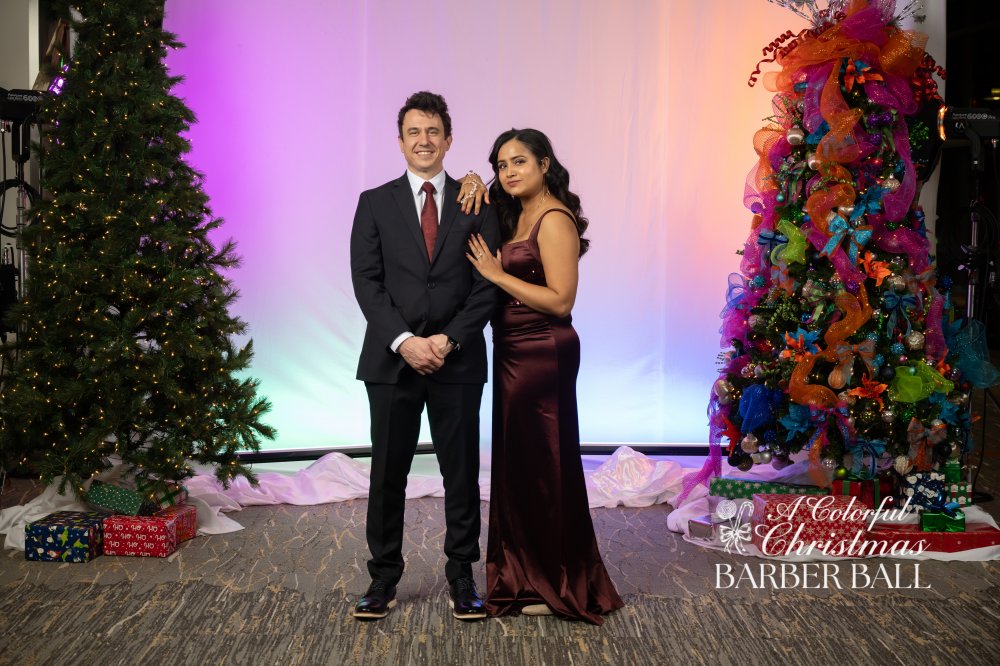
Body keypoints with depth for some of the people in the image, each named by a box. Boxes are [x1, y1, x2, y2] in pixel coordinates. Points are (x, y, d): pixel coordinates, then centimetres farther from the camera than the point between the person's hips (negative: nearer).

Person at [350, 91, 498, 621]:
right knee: (387, 474, 6)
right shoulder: (375, 203, 6)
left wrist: (450, 339, -11)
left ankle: (461, 577, 18)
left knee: (462, 473, 6)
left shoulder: (476, 204, 6)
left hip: (458, 360, 0)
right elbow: (366, 281, -2)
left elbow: (488, 284, 1)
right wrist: (403, 340, -13)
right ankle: (383, 578, 18)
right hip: (391, 359, 0)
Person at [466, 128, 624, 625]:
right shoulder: (515, 216, 12)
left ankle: (558, 585, 15)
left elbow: (561, 300, -20)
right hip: (515, 354, 9)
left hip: (543, 355, -9)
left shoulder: (554, 220, -14)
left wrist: (497, 274, -17)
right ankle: (526, 578, 26)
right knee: (519, 462, 14)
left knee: (542, 464, 1)